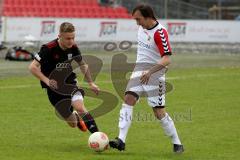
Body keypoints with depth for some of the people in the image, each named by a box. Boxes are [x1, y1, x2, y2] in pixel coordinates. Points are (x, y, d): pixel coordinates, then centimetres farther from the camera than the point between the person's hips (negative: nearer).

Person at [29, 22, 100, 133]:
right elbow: (32, 67, -19)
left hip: (70, 84, 2)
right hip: (54, 88, -2)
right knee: (73, 123, 3)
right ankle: (77, 117, 42)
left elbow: (83, 65, 13)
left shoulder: (73, 48, -6)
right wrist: (47, 81, -27)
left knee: (79, 107, -29)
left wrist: (91, 83, 13)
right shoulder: (49, 49, -21)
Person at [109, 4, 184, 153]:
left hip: (155, 72, -7)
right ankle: (121, 140, -18)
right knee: (128, 99, -12)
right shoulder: (142, 26, 5)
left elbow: (167, 59, -24)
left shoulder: (160, 32, -19)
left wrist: (150, 72, -34)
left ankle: (177, 144, 10)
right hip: (140, 69, 7)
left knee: (159, 112, -6)